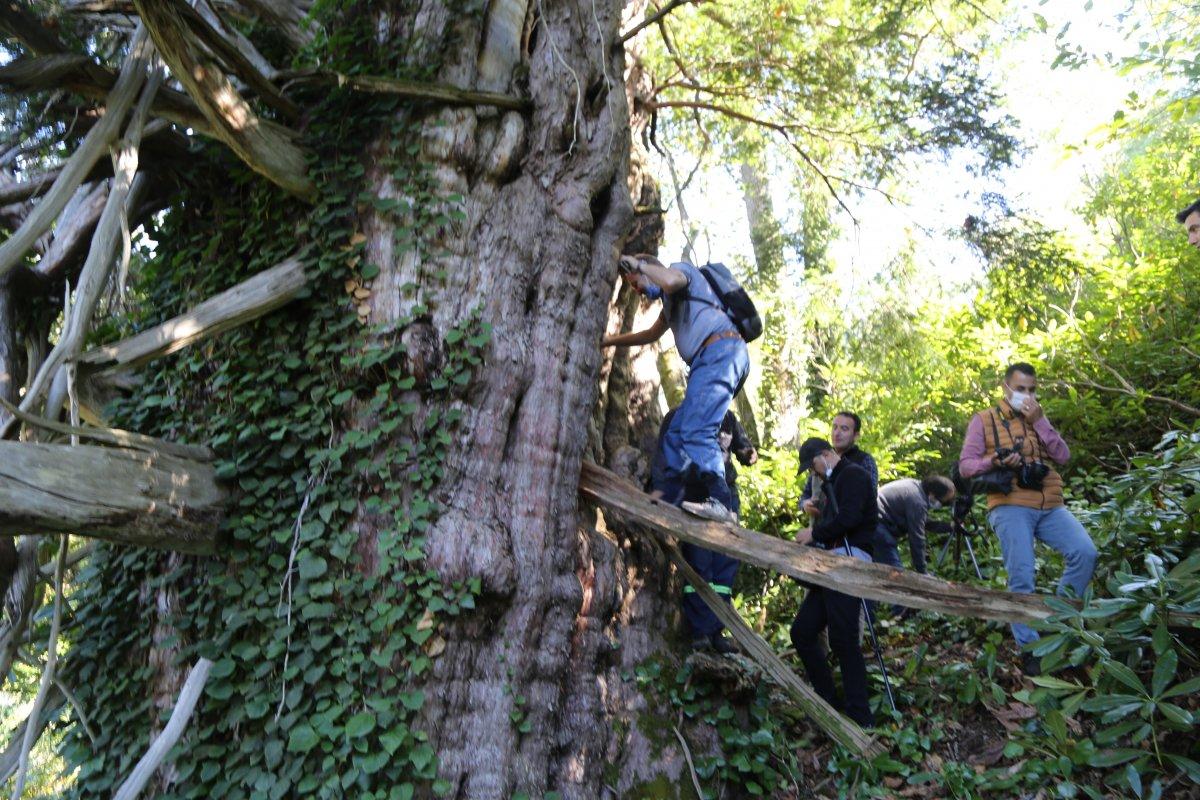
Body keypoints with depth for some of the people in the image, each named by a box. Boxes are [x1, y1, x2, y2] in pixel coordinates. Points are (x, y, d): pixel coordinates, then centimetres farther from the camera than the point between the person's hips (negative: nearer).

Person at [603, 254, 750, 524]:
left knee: (696, 431, -24)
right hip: (710, 359, 10)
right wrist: (610, 341, 49)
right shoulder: (671, 301, 36)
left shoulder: (680, 268, 9)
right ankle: (669, 502, 5)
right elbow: (651, 334, 49)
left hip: (721, 350, -10)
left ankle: (720, 503, -35)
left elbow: (671, 280, -19)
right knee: (676, 434, 7)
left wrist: (637, 264, -1)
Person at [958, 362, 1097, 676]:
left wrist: (1039, 422, -2)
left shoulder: (1039, 418, 21)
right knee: (1021, 578, -10)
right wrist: (995, 462, -19)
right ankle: (1029, 648, 2)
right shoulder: (984, 420, 8)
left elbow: (1063, 456, 7)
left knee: (1085, 552, -15)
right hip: (1011, 507, -4)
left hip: (1050, 506, 4)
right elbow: (965, 465, 0)